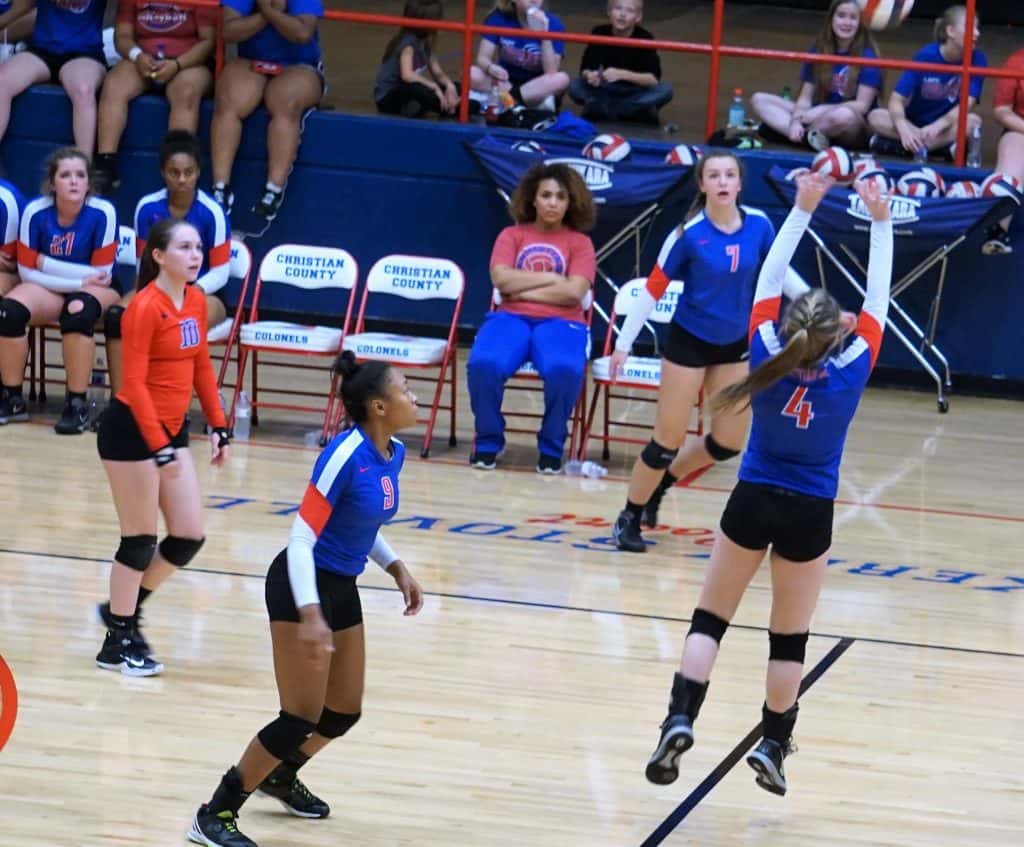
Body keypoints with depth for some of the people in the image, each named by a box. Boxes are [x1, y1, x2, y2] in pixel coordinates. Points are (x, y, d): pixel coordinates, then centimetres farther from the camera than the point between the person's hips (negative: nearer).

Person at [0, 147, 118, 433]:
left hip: (96, 291, -2)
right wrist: (79, 279, -16)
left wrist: (47, 263, -12)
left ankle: (77, 404, -28)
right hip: (49, 292, 2)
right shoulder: (36, 212, -12)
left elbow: (101, 275, -12)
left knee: (78, 309, -37)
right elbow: (27, 272, -6)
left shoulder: (102, 213, -17)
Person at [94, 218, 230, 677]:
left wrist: (218, 426, 10)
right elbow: (134, 382, -19)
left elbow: (201, 367, 15)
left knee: (190, 537, 6)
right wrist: (159, 448, -23)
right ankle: (118, 642, 13)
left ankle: (123, 609, 25)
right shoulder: (145, 307, -17)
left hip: (172, 428, 8)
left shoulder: (196, 300, 5)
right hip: (131, 430, -8)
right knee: (140, 538, 0)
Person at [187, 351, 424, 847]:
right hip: (303, 586, -8)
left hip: (341, 588, 8)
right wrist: (310, 615, -33)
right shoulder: (345, 455, -23)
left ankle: (280, 777, 42)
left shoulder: (393, 454, 2)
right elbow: (301, 538, -25)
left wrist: (397, 569, 10)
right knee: (302, 717, -10)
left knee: (344, 712, 15)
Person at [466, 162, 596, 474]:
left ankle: (551, 447, -14)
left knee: (564, 370, -37)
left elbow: (573, 292, -6)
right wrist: (551, 277, -5)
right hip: (511, 318, 1)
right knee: (483, 364, -33)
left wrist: (522, 289, -6)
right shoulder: (511, 235, 13)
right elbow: (501, 279, -4)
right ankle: (487, 442, -8)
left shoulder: (580, 243, 10)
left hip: (560, 322, -1)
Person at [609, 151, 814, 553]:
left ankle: (660, 482, 32)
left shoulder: (758, 224, -9)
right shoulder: (689, 233, -19)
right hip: (690, 341, -5)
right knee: (668, 439, -2)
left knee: (728, 442, 9)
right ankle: (629, 517, 15)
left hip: (735, 344, 5)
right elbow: (654, 288, -12)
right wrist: (623, 343, -13)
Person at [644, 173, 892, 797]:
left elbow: (770, 279, -2)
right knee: (790, 636, 12)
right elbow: (879, 301, -8)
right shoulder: (849, 374, -16)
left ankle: (680, 721, -9)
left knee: (710, 618, 8)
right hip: (809, 516, -1)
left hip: (752, 504, 1)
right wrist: (881, 224, -4)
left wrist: (802, 210, 2)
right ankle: (774, 745, 15)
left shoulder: (768, 360, -12)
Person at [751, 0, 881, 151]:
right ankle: (809, 136, -30)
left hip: (856, 129, -5)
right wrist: (796, 120, -19)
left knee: (844, 115, -42)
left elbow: (862, 105, -13)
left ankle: (781, 128, -22)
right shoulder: (819, 50, 4)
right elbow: (805, 97, 2)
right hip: (822, 119, 5)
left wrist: (822, 111, -22)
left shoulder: (867, 56, -9)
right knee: (759, 99, -7)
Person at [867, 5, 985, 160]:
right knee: (876, 117, -28)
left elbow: (967, 104, -19)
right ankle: (944, 145, -31)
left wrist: (938, 125, -37)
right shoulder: (926, 56, -13)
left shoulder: (977, 59, -11)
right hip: (913, 122, 0)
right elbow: (896, 100, -17)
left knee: (973, 122, -32)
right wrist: (903, 129, -38)